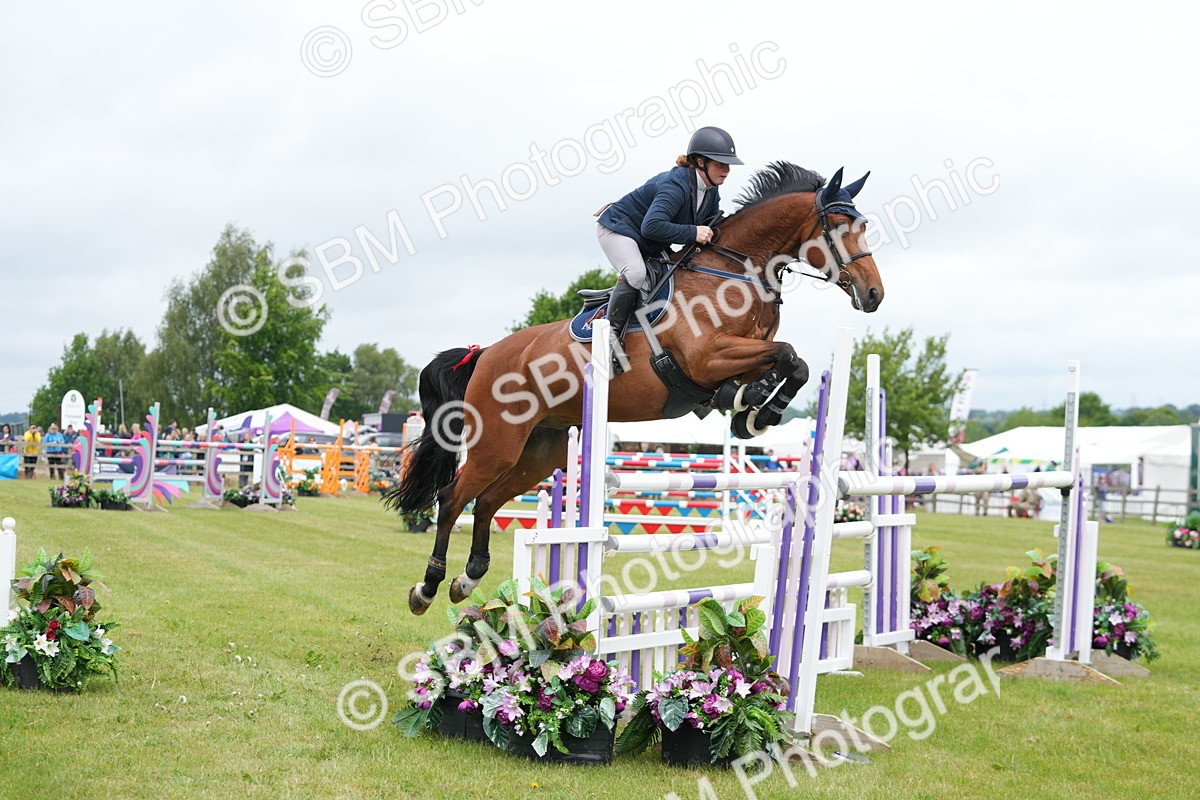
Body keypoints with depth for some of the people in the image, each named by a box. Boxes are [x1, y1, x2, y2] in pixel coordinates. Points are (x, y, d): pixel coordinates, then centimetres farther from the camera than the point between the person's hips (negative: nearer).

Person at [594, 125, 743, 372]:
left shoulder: (711, 192, -3)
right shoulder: (677, 185, -32)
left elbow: (714, 227, 12)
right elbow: (651, 227, -44)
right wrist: (693, 233, -40)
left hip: (651, 248, 10)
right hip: (617, 229, -10)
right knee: (635, 273, -33)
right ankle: (611, 332, -20)